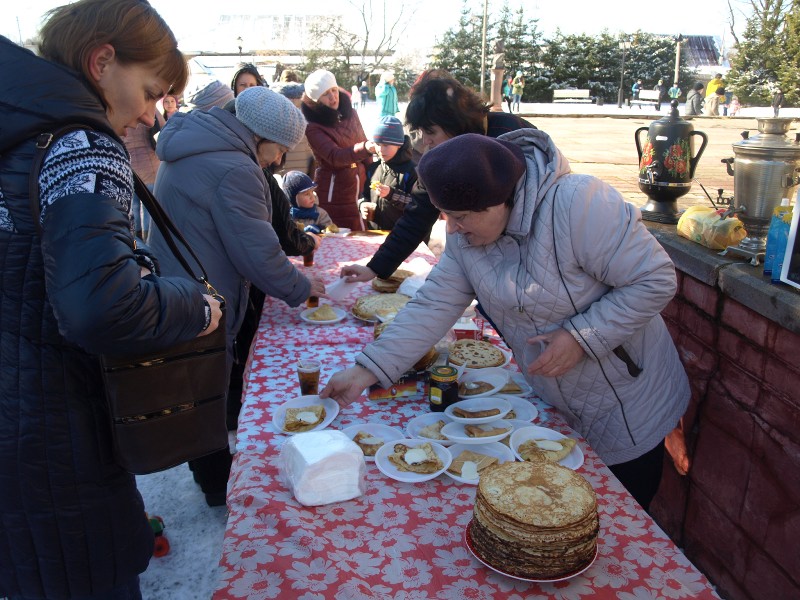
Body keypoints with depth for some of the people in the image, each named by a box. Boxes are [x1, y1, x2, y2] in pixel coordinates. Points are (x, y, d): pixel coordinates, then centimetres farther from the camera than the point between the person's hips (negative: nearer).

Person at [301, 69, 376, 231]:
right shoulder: (313, 128, -12)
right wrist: (365, 148, -41)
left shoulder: (349, 113, 5)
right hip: (335, 193, -5)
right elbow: (335, 157, -26)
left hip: (361, 186, 5)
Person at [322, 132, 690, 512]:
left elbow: (656, 280, -23)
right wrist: (365, 372, -16)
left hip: (629, 411, -5)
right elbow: (433, 306, -10)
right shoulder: (466, 234, -9)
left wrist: (581, 336, -29)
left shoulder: (578, 203, -29)